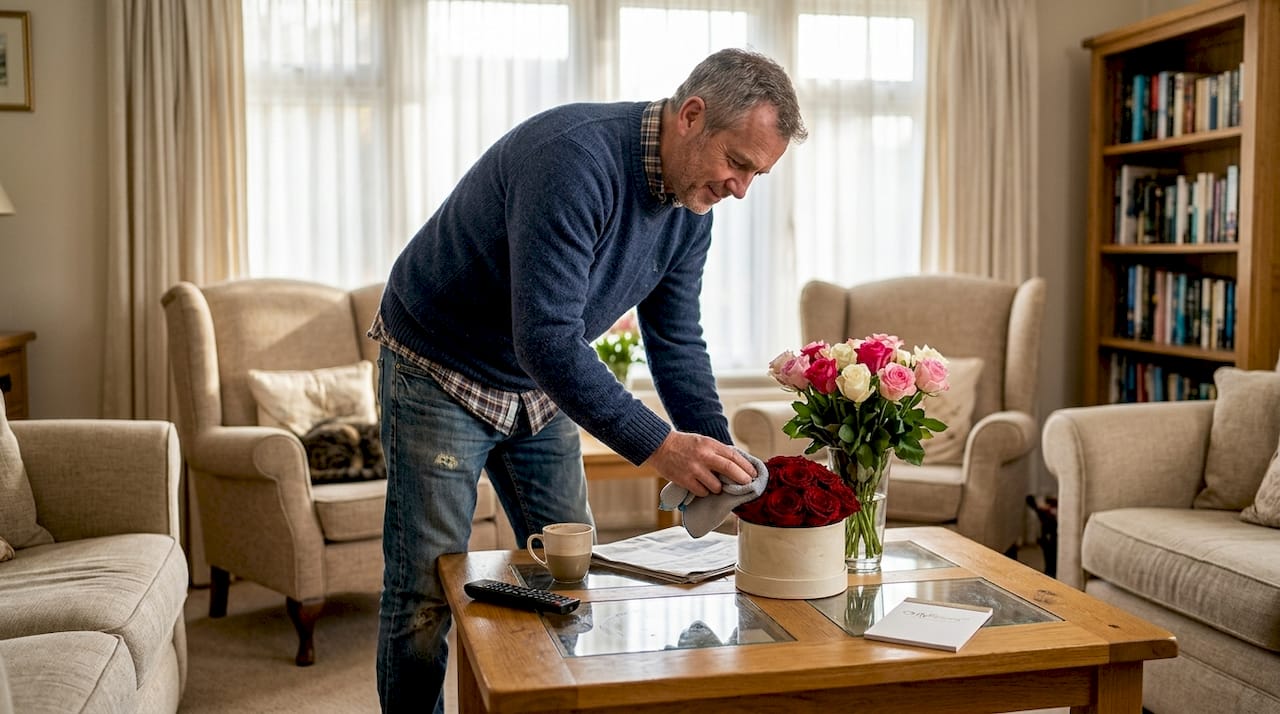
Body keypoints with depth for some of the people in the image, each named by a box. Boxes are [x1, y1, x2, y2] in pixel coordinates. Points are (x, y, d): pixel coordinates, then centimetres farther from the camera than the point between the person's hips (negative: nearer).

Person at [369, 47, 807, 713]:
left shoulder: (690, 207, -5)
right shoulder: (575, 157, -32)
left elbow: (676, 340, 2)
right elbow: (547, 339, -37)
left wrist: (718, 455, -10)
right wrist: (656, 446, -37)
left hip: (541, 386, 8)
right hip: (440, 374, -7)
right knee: (425, 593, -3)